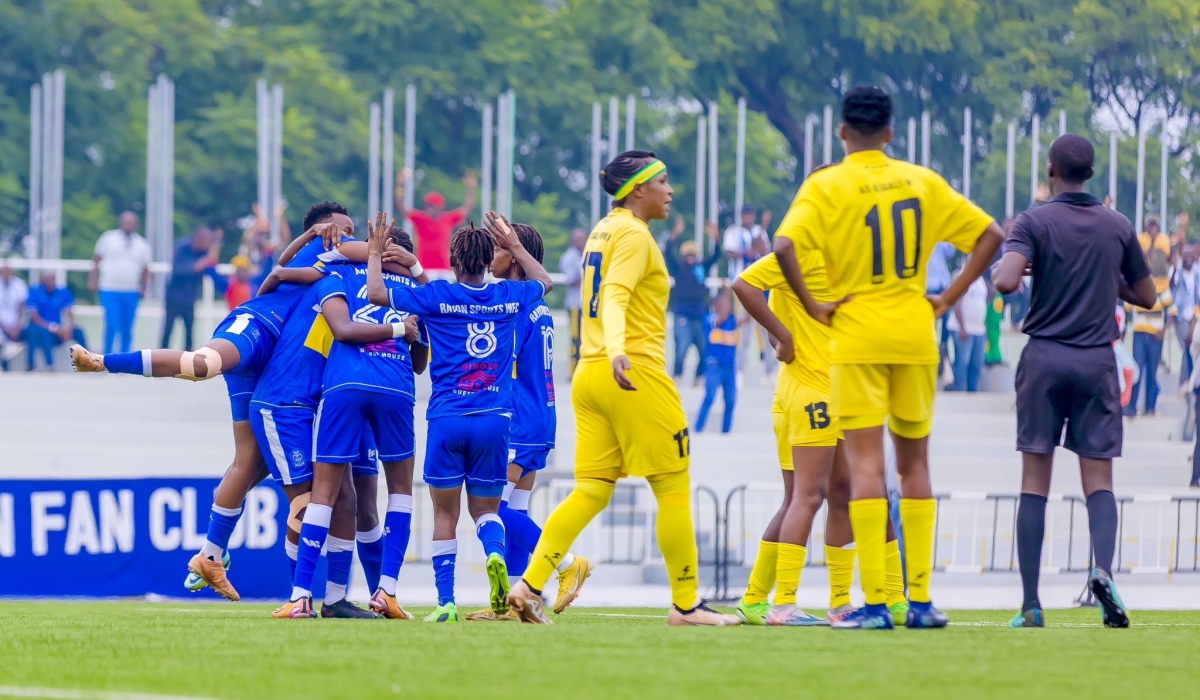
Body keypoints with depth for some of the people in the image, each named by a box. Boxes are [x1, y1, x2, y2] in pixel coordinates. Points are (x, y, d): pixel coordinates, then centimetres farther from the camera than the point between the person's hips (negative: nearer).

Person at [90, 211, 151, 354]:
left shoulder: (142, 245, 8)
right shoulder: (108, 239, 3)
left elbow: (146, 269, 11)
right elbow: (96, 260, 5)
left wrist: (144, 288, -2)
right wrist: (93, 280, -3)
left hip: (131, 293, 3)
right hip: (110, 291, -3)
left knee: (127, 330, 5)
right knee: (112, 326, -13)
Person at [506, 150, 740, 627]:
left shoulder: (603, 230, 17)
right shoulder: (634, 234, -9)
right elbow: (614, 297, -24)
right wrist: (617, 349, -39)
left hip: (590, 374, 9)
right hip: (637, 374, -9)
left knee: (591, 492, 4)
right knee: (674, 490, 0)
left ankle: (529, 585, -9)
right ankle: (685, 604, 4)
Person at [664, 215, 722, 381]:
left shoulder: (702, 267, 10)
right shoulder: (678, 267, 1)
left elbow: (716, 255, 5)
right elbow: (668, 252, -12)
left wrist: (714, 238, -11)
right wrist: (675, 234, -25)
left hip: (700, 313, 4)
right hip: (682, 313, -4)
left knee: (705, 347, 4)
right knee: (682, 346, -12)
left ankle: (700, 376, 14)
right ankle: (677, 376, -4)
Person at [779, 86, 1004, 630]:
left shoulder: (826, 186, -5)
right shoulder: (923, 182, 7)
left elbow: (785, 246, -20)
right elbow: (990, 235, 8)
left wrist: (812, 306, -10)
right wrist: (949, 297, 8)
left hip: (857, 338, -3)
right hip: (915, 335, 3)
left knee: (865, 463, -4)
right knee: (914, 463, 12)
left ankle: (875, 602, -11)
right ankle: (920, 600, 10)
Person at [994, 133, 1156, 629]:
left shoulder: (1035, 222, -6)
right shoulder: (1118, 227, 4)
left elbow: (1005, 281, -20)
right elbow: (1146, 296, 12)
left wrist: (1009, 265, 2)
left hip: (1044, 359, -1)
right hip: (1097, 362, 1)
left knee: (1034, 483, 3)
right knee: (1098, 481, 3)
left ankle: (1031, 603, 0)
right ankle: (1102, 567, -24)